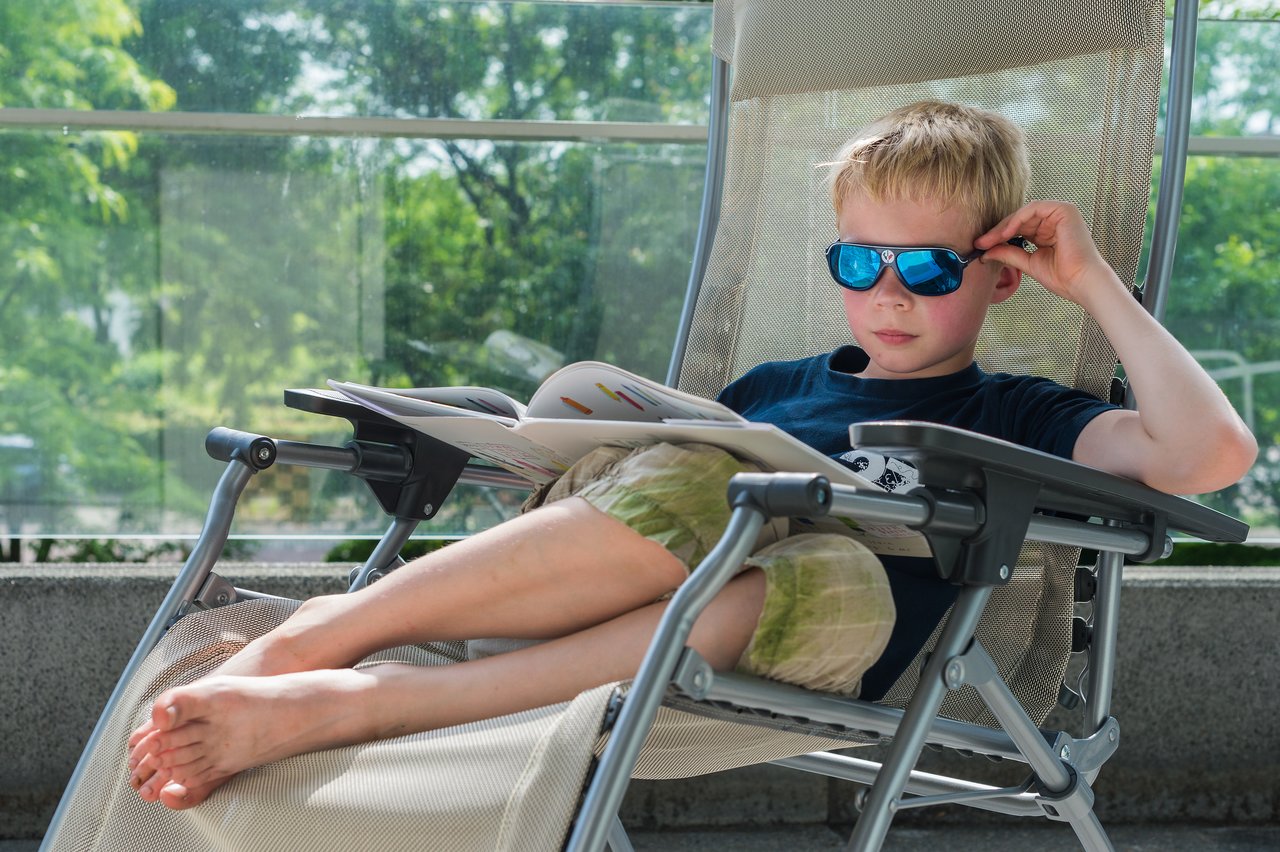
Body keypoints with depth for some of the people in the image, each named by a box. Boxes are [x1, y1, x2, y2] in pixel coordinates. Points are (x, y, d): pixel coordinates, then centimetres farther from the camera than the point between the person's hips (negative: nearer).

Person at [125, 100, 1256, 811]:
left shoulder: (1013, 417, 20)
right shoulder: (777, 385, 32)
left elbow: (1211, 456, 5)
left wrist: (1096, 284, 10)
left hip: (807, 644, -2)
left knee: (842, 589, -39)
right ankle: (318, 635, -35)